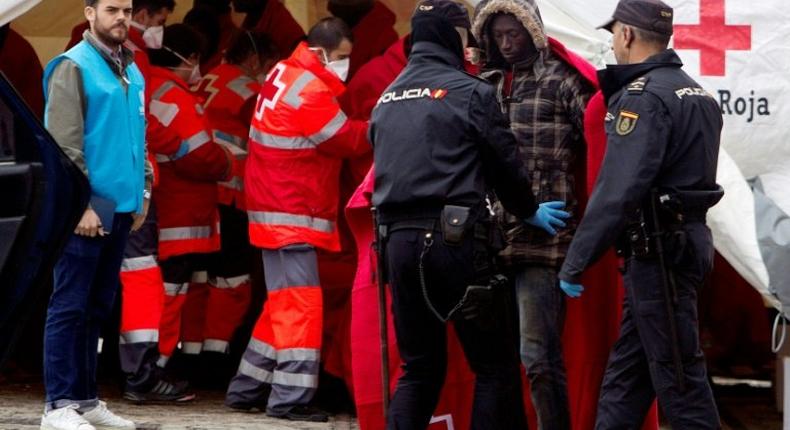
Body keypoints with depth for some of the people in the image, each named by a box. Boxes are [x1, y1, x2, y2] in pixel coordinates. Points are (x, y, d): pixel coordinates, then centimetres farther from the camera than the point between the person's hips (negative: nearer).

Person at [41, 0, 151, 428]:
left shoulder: (130, 71, 14)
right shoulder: (73, 67, -9)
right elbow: (64, 143, -14)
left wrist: (142, 191, 14)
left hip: (120, 207, 8)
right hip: (87, 208, -8)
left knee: (98, 308, 12)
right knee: (69, 307, -5)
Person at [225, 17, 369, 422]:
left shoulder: (288, 74, 13)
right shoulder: (309, 90, -18)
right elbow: (348, 139, -13)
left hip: (279, 211, 10)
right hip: (291, 213, -10)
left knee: (283, 303, 15)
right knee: (301, 303, -10)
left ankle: (247, 388, 20)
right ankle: (290, 398, -12)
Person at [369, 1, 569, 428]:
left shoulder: (387, 100, 15)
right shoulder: (469, 92, -4)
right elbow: (506, 164, 1)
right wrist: (529, 210, 20)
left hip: (399, 240, 7)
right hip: (453, 238, -6)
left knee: (419, 368, 14)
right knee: (495, 367, 1)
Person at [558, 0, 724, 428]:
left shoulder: (644, 97, -15)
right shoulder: (696, 93, 16)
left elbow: (618, 189, -22)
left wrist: (576, 260, -19)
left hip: (658, 250, -10)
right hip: (686, 240, 10)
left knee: (677, 374, -5)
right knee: (626, 368, 14)